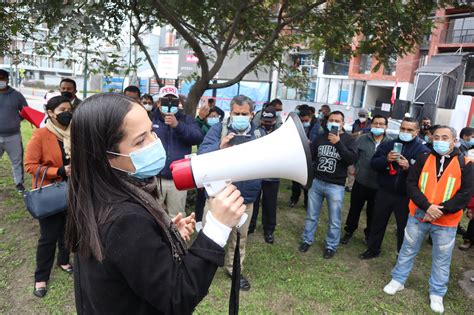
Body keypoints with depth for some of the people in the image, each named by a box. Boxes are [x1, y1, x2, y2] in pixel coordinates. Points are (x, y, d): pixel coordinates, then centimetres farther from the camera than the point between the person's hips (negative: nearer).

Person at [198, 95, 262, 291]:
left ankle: (234, 268, 40)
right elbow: (202, 154, -17)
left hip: (245, 197, 3)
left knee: (239, 236, 18)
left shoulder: (260, 134, 6)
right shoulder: (218, 129, -3)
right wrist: (219, 147, -36)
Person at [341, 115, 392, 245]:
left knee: (373, 212, 17)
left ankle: (369, 234, 37)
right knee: (355, 209, 13)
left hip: (379, 185, 0)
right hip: (361, 182, 0)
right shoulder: (361, 139, -3)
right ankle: (349, 232, 31)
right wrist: (357, 169, -6)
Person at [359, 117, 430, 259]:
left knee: (404, 227, 11)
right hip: (384, 193, 2)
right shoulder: (387, 145, 2)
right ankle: (373, 249, 34)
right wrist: (386, 159, -23)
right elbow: (373, 164, -5)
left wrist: (409, 168, -29)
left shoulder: (423, 151, -5)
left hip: (406, 197, -2)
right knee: (377, 223, 16)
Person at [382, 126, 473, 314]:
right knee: (408, 251, 13)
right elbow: (411, 184, -6)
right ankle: (398, 280, 31)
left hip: (446, 222, -1)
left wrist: (441, 210, -19)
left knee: (442, 259, 12)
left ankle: (437, 293, 29)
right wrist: (427, 206, -19)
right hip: (418, 216, 1)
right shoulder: (424, 159, 0)